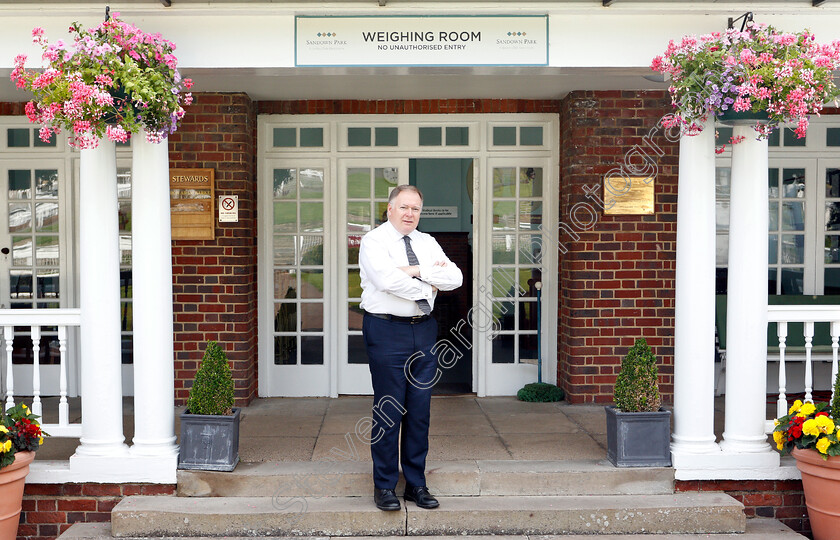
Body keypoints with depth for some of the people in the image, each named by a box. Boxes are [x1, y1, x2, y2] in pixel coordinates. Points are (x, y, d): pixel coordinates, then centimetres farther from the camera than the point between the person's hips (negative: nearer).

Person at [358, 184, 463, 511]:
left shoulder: (427, 242, 14)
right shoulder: (373, 241, -3)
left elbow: (455, 278, 2)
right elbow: (387, 279, -21)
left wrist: (418, 270, -10)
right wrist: (428, 286, -8)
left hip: (424, 329, 5)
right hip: (387, 329, -5)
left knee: (420, 410, 8)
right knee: (389, 410, -1)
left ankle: (416, 484, 20)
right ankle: (385, 487, 12)